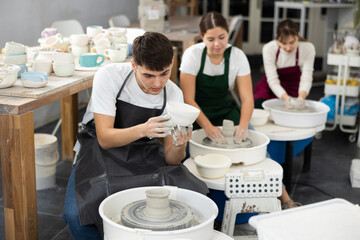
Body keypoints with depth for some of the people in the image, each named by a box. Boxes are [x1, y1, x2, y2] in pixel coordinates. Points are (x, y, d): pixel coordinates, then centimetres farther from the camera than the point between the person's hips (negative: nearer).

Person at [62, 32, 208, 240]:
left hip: (144, 154, 3)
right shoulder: (109, 76, -20)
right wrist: (142, 130, -41)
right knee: (76, 216, -29)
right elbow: (104, 138, -23)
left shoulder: (174, 94, -9)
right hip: (101, 150, -2)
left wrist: (179, 146, -33)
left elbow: (170, 160, -9)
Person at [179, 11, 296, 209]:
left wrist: (243, 125, -29)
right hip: (197, 114, -2)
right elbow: (188, 99, -17)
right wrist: (208, 127, -31)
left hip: (226, 111, 2)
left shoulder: (237, 56, -9)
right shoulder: (192, 55, -15)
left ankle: (284, 199, -12)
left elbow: (247, 98, -10)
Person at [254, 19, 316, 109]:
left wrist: (301, 98, -46)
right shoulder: (269, 48, -25)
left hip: (293, 89, 1)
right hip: (271, 88, -1)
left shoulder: (308, 48, -22)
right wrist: (286, 98, -44)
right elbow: (273, 81, -26)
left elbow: (306, 79, -25)